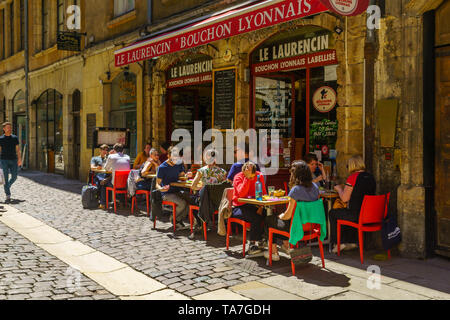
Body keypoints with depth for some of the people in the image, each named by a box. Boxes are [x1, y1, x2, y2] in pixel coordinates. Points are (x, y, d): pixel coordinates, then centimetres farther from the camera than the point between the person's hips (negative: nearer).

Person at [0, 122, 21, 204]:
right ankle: (8, 197, -5)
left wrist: (19, 159, -4)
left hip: (13, 160, 3)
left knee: (14, 177, 4)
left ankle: (7, 187, 35)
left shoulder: (15, 138, 8)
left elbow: (18, 149, 6)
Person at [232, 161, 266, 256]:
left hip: (254, 206, 4)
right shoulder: (238, 177, -10)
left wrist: (261, 206, -12)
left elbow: (263, 193, 5)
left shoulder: (259, 176, 1)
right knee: (256, 218, -30)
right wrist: (247, 178, -26)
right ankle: (252, 246, -17)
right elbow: (241, 194, -26)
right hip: (239, 207, -4)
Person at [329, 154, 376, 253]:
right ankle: (351, 242, 37)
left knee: (332, 213, 16)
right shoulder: (371, 177, 6)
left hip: (356, 215, -8)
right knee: (347, 212, 35)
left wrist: (339, 189, 7)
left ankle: (338, 243, 19)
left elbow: (344, 198, -12)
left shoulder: (353, 177, -15)